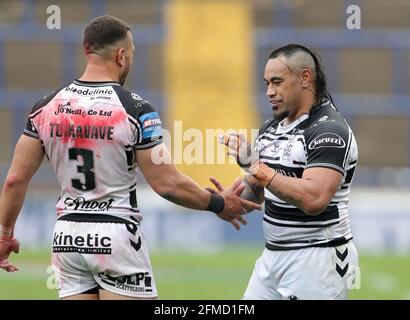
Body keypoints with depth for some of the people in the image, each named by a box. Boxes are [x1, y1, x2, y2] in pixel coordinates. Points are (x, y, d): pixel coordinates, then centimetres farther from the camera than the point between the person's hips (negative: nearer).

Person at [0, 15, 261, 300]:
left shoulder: (46, 107, 2)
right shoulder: (135, 110, -11)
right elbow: (168, 184, -11)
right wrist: (220, 205, 4)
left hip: (67, 237, 5)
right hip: (116, 235, -5)